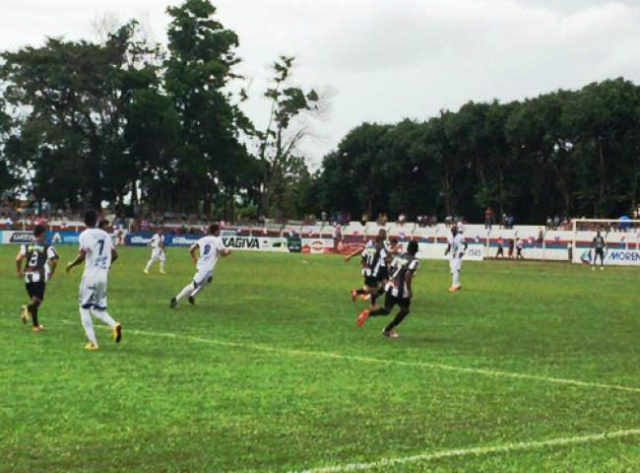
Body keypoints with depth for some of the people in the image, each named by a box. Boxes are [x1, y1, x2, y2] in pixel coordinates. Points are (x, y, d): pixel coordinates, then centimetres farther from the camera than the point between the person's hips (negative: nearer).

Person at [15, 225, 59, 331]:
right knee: (38, 299, -7)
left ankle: (36, 324, 18)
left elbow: (18, 259, -4)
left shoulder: (27, 246, 7)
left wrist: (19, 271, 11)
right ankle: (28, 309, -40)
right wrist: (52, 272, 5)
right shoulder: (47, 247, 0)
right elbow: (54, 260, -11)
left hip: (28, 276, 4)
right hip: (40, 276, -4)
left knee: (33, 299, 15)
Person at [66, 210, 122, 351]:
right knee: (98, 308, 17)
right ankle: (114, 324, -13)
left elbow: (82, 255, -18)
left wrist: (71, 265, -1)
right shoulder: (105, 234, 11)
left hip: (90, 274, -5)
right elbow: (114, 255, 13)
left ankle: (93, 342, 0)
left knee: (84, 308, 7)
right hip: (103, 275, 5)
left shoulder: (85, 235, -8)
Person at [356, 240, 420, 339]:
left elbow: (390, 269, 12)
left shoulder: (399, 256, 9)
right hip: (401, 291, -6)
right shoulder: (414, 261, -12)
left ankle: (368, 313, -10)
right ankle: (387, 330, 16)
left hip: (391, 287, 6)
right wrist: (410, 290, -15)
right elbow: (408, 275, -23)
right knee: (404, 310, 18)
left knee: (386, 310, 17)